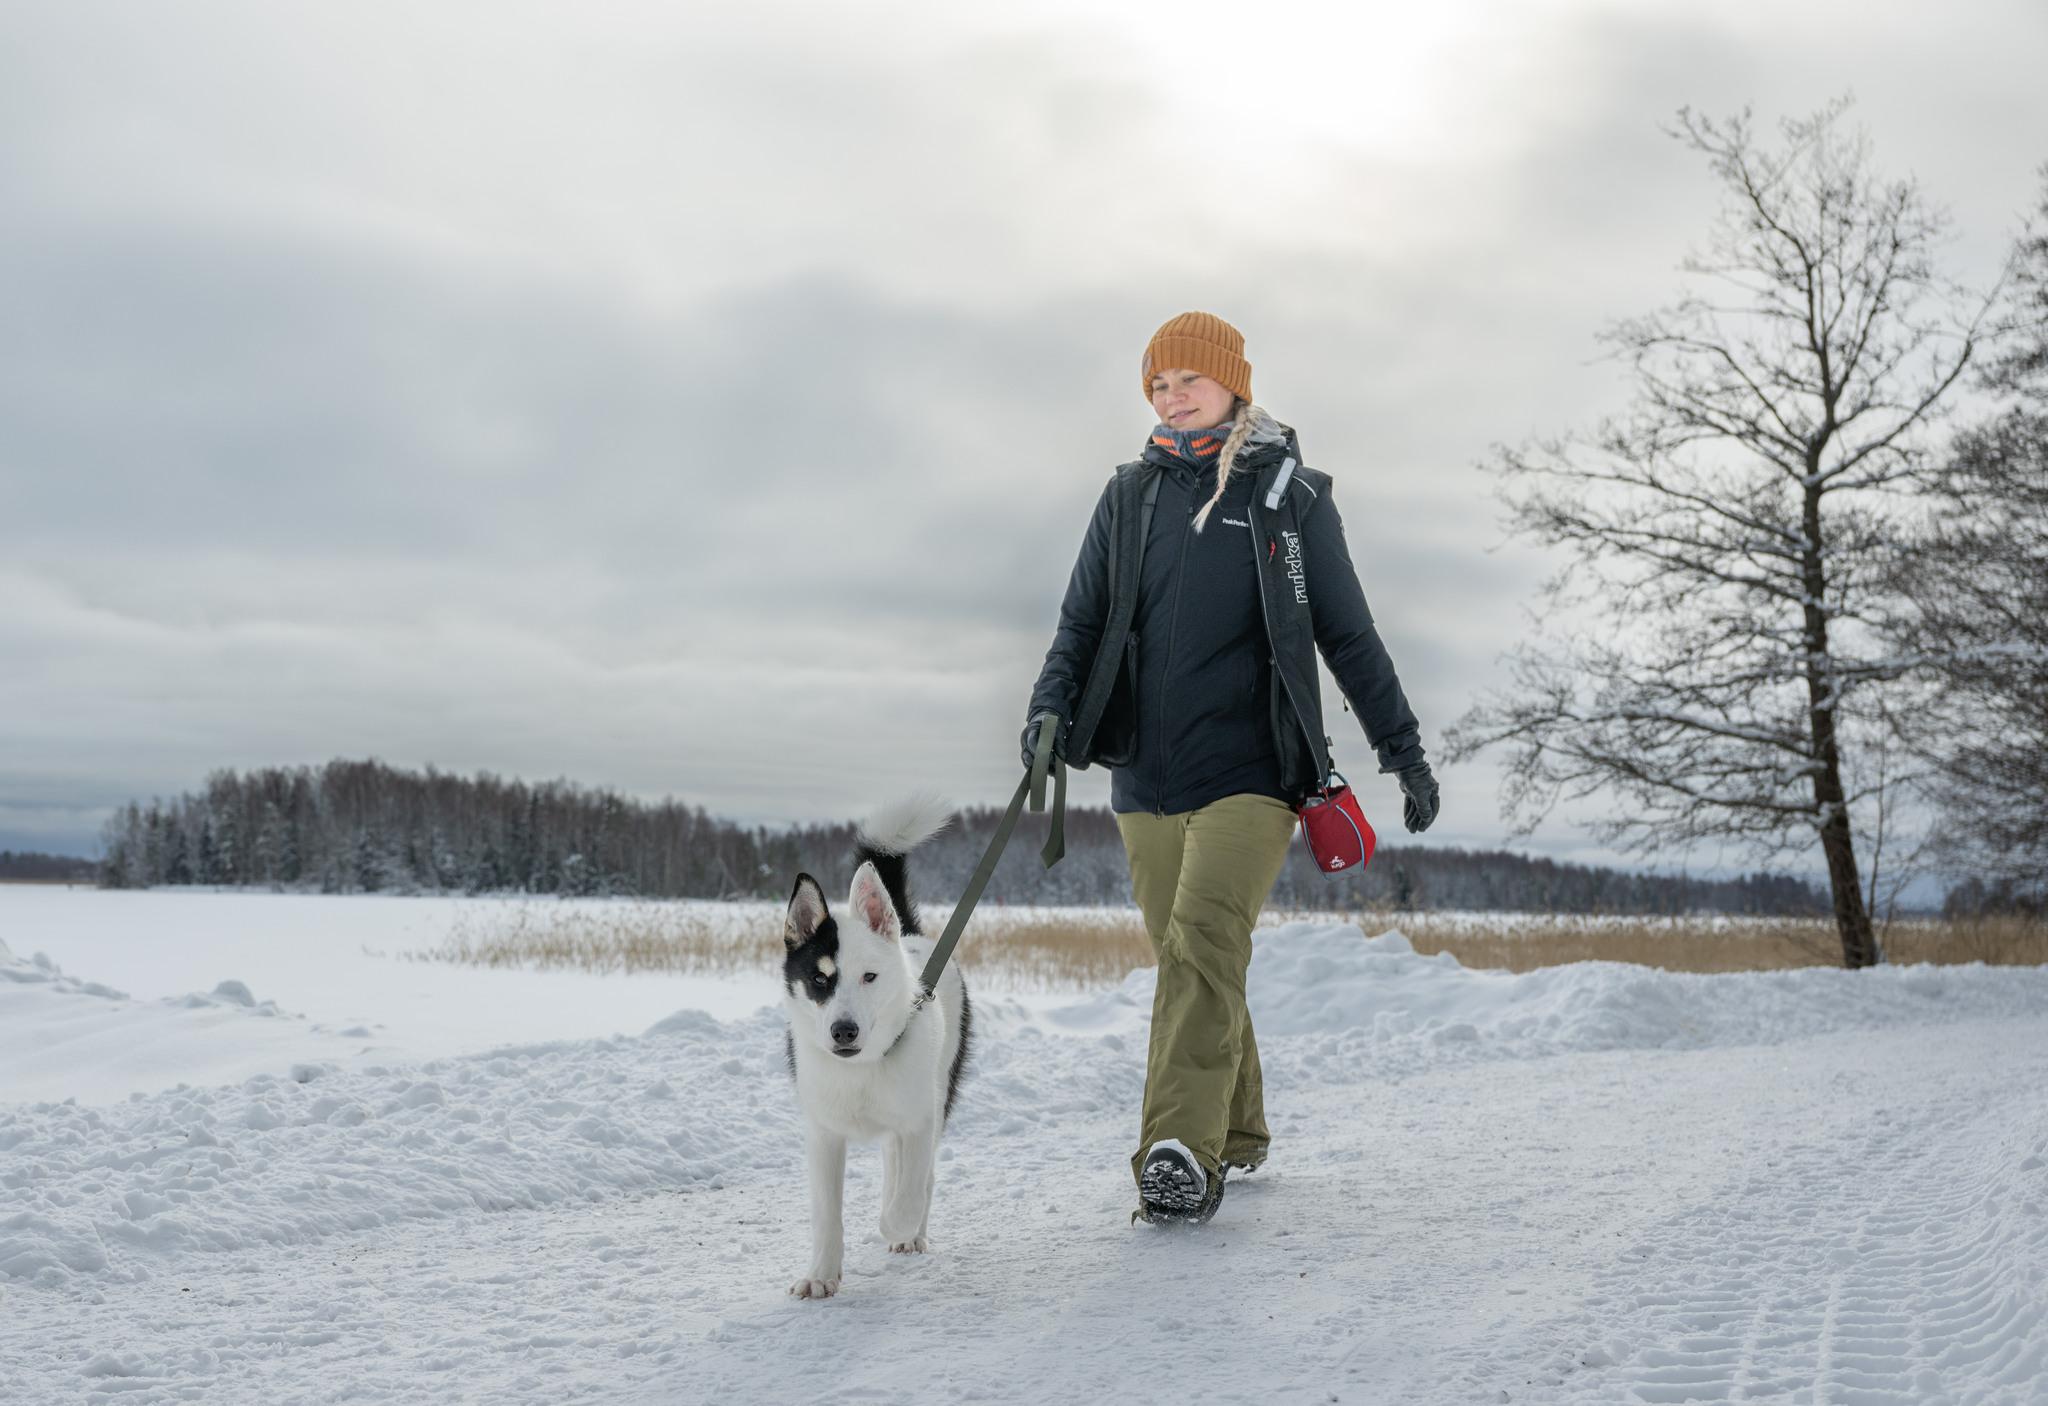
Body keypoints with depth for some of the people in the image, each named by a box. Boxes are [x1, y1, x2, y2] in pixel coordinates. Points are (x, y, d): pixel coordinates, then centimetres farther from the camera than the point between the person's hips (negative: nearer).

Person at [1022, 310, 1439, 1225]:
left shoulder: (1291, 497, 3)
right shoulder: (1129, 497, 11)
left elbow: (1349, 635, 8)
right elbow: (1082, 622, 11)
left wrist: (1404, 752, 9)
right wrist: (1053, 708, -8)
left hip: (1251, 772, -4)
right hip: (1147, 775, 4)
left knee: (1204, 946, -20)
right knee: (1186, 962, 9)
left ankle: (1181, 1157, -23)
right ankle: (1238, 1137, 26)